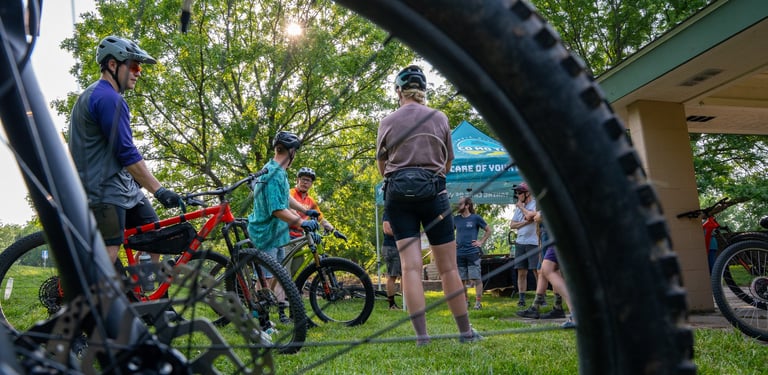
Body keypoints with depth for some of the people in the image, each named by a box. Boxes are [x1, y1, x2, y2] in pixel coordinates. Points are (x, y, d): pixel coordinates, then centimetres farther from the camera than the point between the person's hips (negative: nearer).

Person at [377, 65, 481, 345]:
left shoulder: (387, 122, 4)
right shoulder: (439, 118, 4)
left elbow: (382, 167, 11)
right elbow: (447, 164, 11)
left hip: (398, 195, 1)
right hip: (433, 191, 0)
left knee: (410, 266, -2)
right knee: (448, 267, 6)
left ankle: (421, 334, -5)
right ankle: (465, 331, 14)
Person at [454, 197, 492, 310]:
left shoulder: (476, 218, 0)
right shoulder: (456, 219, 10)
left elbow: (488, 230, 7)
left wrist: (481, 242, -1)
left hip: (473, 253, -4)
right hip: (459, 253, 4)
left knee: (476, 279, -5)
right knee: (461, 280, 8)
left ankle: (478, 302, 0)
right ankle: (465, 301, 19)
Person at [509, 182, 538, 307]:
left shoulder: (536, 204, -2)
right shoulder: (519, 207, 17)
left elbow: (532, 215, -21)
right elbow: (512, 225, 11)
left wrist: (521, 207, -3)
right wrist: (526, 222, -6)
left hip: (533, 242, -6)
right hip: (520, 242, 6)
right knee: (521, 272, 6)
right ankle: (521, 299, 10)